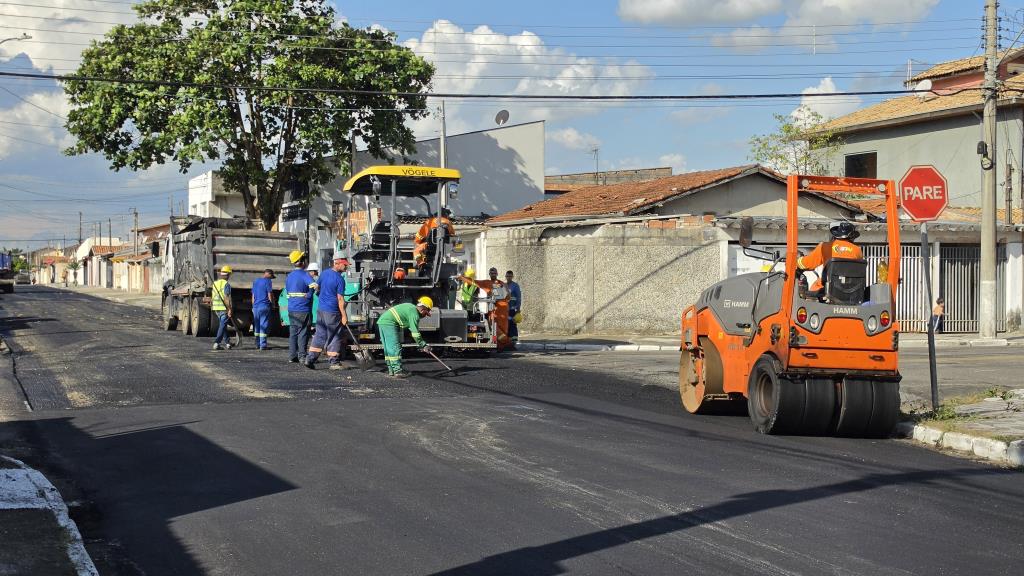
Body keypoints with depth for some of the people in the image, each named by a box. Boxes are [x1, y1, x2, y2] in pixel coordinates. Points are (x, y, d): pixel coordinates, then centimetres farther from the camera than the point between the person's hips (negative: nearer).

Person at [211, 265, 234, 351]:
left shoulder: (215, 283, 9)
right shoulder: (226, 284, -13)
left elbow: (212, 296, 17)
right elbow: (227, 298, -20)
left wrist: (211, 305, 30)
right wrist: (229, 309, -19)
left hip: (216, 308, 8)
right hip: (224, 308, -8)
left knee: (223, 324, 19)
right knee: (222, 326, -4)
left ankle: (227, 343, 27)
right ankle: (216, 343, -11)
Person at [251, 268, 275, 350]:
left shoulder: (255, 281, 16)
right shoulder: (268, 281, -6)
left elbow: (253, 296, 19)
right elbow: (270, 295, -9)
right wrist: (273, 304, 5)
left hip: (255, 307, 6)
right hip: (264, 306, -6)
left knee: (257, 326, 12)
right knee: (264, 326, -4)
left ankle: (257, 344, 16)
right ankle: (263, 345, -6)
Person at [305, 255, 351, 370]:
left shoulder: (325, 273, 6)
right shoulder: (339, 279, -17)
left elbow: (318, 288, 19)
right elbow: (340, 299, -18)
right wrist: (344, 315, -16)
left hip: (321, 310, 7)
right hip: (332, 312, -7)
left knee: (319, 335, 12)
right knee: (335, 337, 2)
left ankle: (310, 359, 8)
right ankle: (334, 362, 6)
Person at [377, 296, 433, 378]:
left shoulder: (411, 308, 20)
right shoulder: (414, 313, -10)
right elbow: (415, 332, -11)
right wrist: (423, 345, -4)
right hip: (389, 323, -10)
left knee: (389, 349, 13)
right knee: (395, 348, -8)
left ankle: (391, 371, 17)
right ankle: (398, 371, -8)